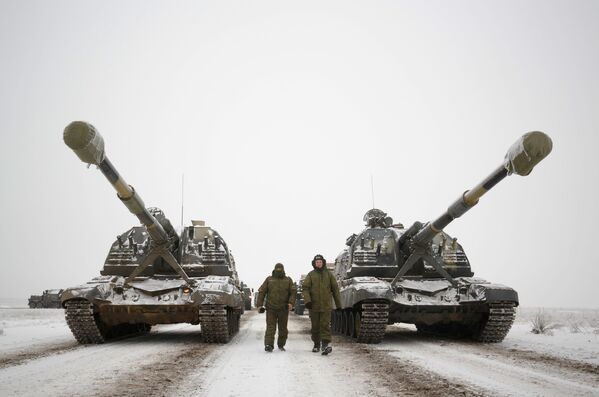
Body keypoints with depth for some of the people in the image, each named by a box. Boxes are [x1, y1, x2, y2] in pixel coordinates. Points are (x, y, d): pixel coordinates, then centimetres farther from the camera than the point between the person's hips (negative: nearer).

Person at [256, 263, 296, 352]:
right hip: (271, 309, -1)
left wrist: (291, 302, -15)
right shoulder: (269, 279, 9)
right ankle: (268, 345, -15)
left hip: (283, 309, 1)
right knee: (270, 328, -10)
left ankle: (281, 345, 22)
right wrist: (259, 304, -2)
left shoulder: (288, 280, 9)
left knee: (283, 328, 8)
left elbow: (293, 292, 2)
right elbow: (261, 292, 7)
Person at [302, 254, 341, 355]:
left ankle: (326, 345, -18)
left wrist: (338, 304, 9)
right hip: (314, 305, 1)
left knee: (325, 325, -12)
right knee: (315, 327, 9)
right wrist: (307, 300, -19)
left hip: (326, 306, -1)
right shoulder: (310, 275, 6)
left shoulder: (329, 274, 8)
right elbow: (305, 288, -3)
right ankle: (316, 345, 23)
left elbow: (335, 289, 11)